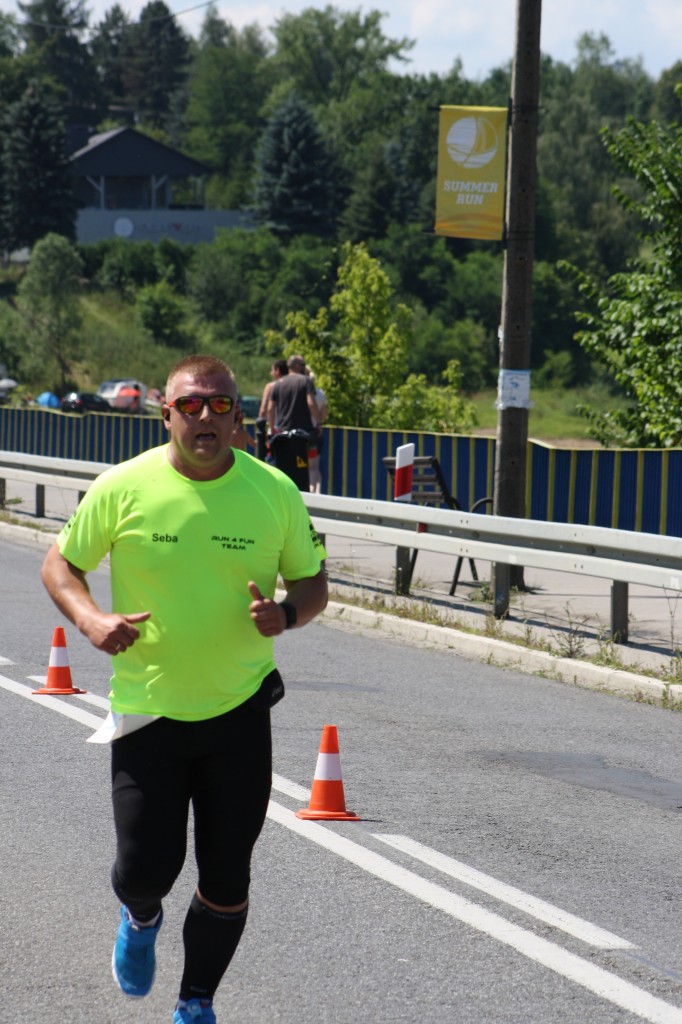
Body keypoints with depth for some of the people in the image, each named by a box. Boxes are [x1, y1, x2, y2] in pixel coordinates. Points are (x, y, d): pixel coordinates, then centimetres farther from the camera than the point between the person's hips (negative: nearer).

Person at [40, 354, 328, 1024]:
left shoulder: (274, 491, -3)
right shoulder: (123, 487, -7)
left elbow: (313, 583, 8)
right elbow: (60, 565, 5)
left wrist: (288, 612, -15)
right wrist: (90, 619, -15)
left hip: (239, 712, 1)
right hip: (147, 711, -1)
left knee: (226, 880, 5)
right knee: (144, 870, -5)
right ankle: (141, 917, 34)